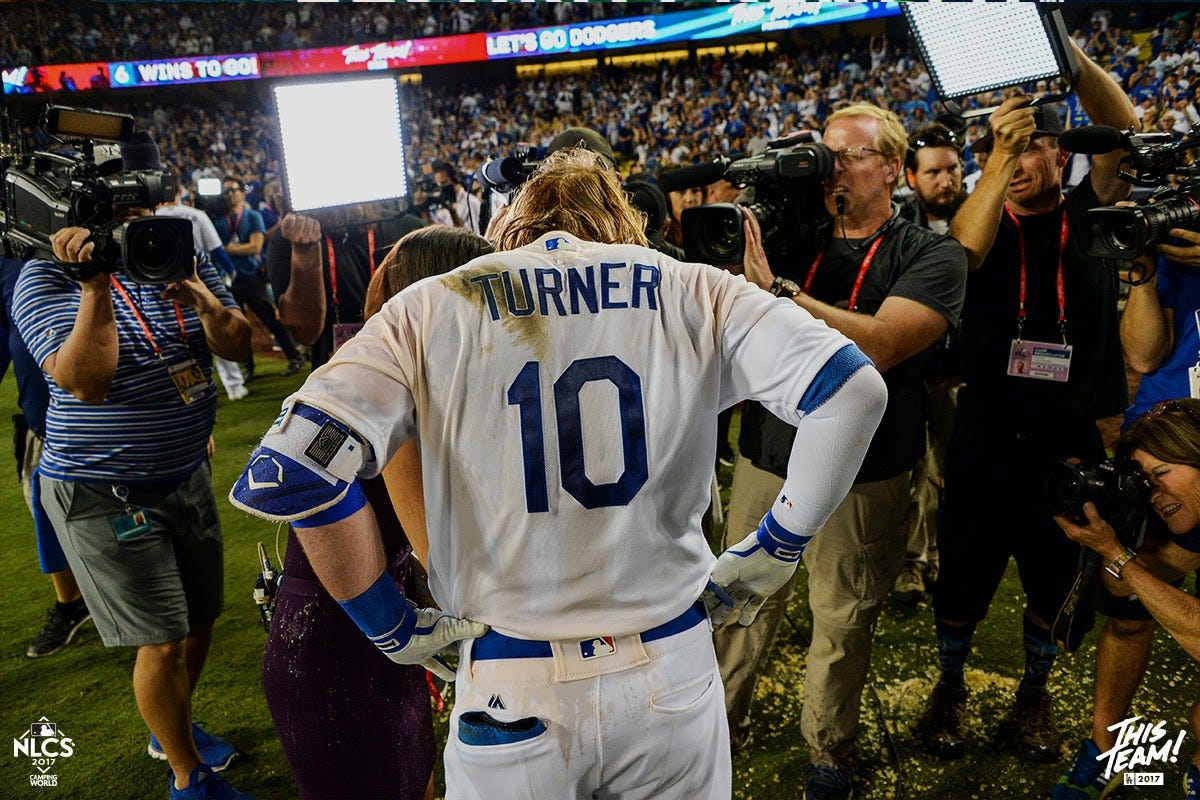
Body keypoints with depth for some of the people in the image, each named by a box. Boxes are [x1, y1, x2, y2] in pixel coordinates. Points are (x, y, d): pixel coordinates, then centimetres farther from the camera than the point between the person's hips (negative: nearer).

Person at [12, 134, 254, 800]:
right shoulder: (47, 277, -10)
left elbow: (238, 345, -5)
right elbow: (85, 381, -24)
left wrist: (199, 296, -23)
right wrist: (97, 284, -30)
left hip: (188, 474, 5)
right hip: (105, 492, -5)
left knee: (201, 620, 15)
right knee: (163, 641, -2)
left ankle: (175, 727, 42)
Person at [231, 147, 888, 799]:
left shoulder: (437, 309, -4)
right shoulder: (691, 292, -1)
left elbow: (293, 468, -14)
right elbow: (852, 388, -8)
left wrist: (391, 626, -2)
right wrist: (774, 550, 1)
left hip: (513, 696, 0)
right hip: (672, 677, 1)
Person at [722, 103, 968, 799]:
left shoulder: (931, 256, -5)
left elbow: (876, 346, -23)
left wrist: (772, 288, -25)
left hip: (863, 477, -3)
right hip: (766, 458, 3)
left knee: (843, 626, 12)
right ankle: (723, 722, 37)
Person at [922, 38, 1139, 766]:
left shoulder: (1092, 215, 3)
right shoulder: (989, 223, 2)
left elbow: (1124, 130, -11)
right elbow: (964, 247, -21)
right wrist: (998, 154, -27)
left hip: (1075, 438, 1)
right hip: (989, 434, -1)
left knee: (1056, 577, 15)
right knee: (964, 569, 9)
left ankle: (1036, 690, 38)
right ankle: (952, 684, 32)